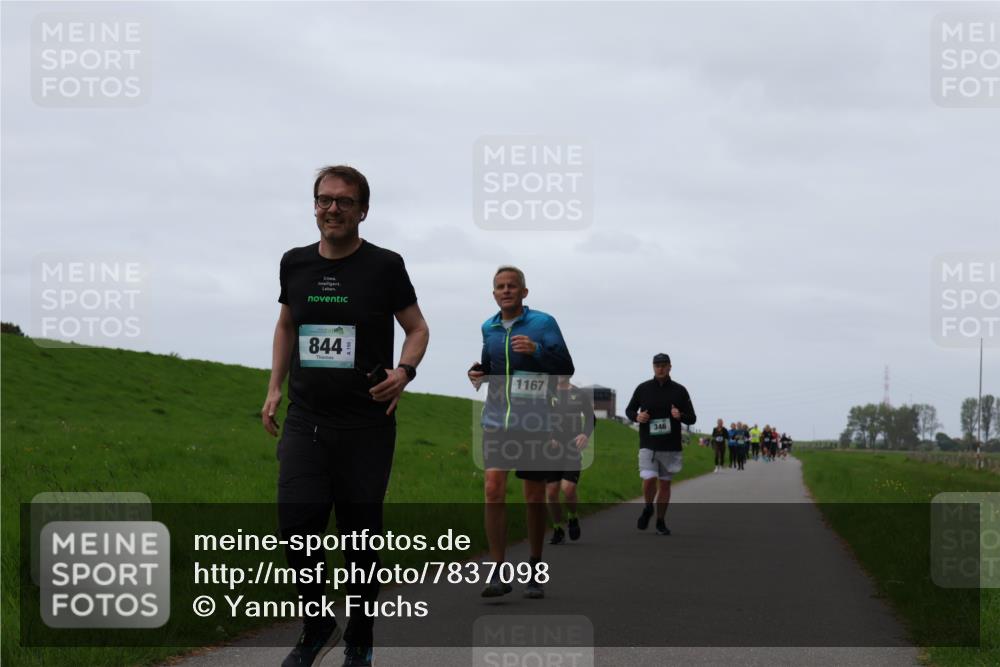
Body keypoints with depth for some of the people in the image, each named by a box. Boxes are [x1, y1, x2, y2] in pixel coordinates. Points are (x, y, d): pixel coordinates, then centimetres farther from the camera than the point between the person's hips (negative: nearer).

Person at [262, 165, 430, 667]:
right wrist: (274, 389, 14)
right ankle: (317, 625, 13)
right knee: (295, 522, -9)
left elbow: (417, 329, 6)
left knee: (361, 533, 3)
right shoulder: (295, 264, 7)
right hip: (305, 420, 3)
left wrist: (405, 371, -14)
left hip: (366, 425, -2)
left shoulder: (385, 266, -3)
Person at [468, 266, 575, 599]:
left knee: (535, 498, 5)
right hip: (496, 421, 3)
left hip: (533, 422, -3)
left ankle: (535, 572, 19)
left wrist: (536, 350, -22)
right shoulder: (489, 328, 12)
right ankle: (498, 573, -10)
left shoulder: (543, 323, -1)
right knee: (493, 490, -13)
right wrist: (478, 374, 5)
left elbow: (566, 368, -6)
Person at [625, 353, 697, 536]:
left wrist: (680, 416, -18)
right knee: (649, 480, -15)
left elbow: (692, 418, 5)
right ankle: (648, 508, 15)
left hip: (671, 447, 1)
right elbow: (629, 410, 13)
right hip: (648, 445, -1)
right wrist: (637, 417, -10)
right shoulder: (643, 388, 2)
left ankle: (660, 521, 20)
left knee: (665, 484, 6)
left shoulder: (679, 391, 2)